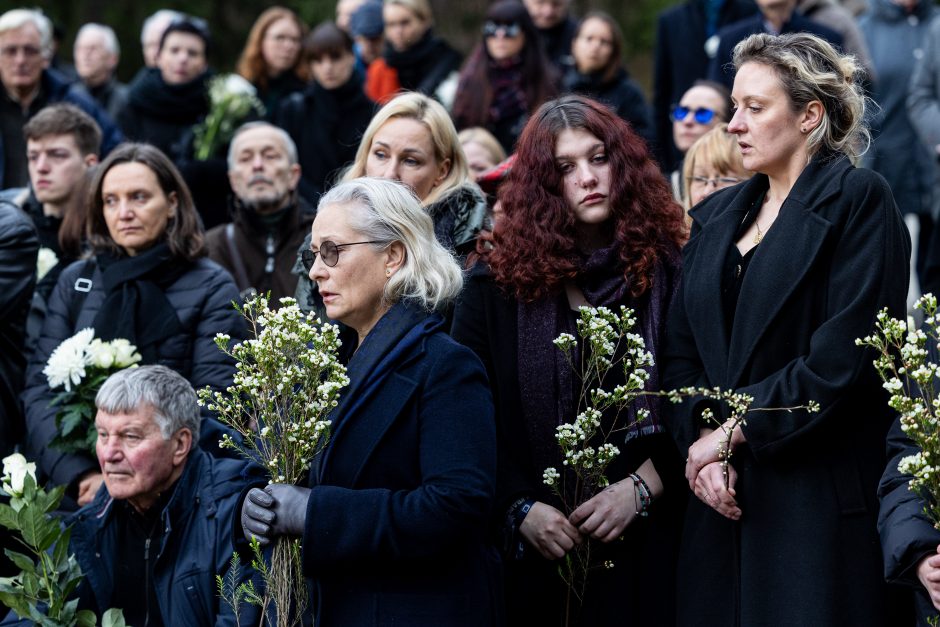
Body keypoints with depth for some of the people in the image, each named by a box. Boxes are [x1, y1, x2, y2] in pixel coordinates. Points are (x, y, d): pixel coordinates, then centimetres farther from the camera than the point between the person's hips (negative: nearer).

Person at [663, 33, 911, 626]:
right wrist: (701, 441, -7)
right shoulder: (716, 216, 15)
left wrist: (734, 430, -12)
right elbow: (683, 351, 11)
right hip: (724, 500, 6)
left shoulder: (859, 199, -5)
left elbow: (842, 353, -15)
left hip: (823, 502, -6)